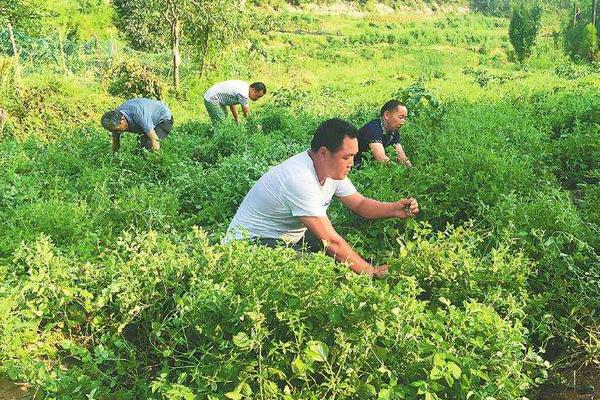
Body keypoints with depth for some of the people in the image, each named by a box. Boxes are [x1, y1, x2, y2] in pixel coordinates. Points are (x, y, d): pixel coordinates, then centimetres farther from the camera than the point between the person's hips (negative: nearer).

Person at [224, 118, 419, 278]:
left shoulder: (333, 168, -4)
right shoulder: (300, 180, -33)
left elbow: (360, 204, 7)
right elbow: (331, 241, -33)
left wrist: (394, 208, -12)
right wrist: (372, 272, -26)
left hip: (291, 236, 9)